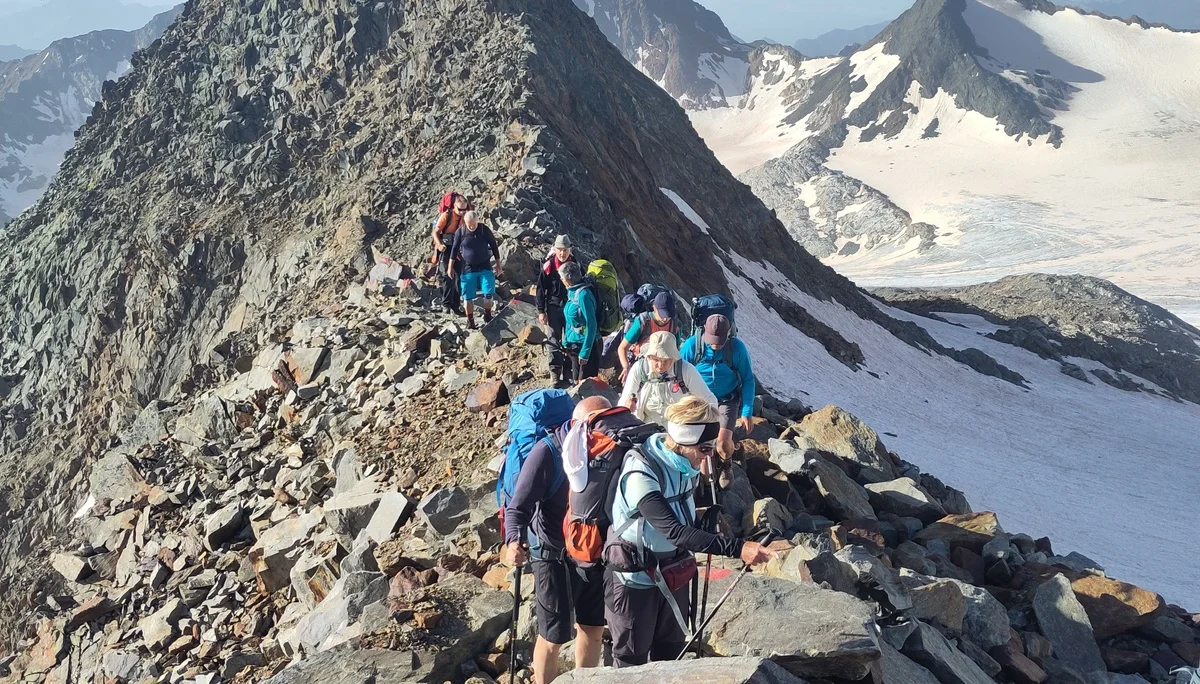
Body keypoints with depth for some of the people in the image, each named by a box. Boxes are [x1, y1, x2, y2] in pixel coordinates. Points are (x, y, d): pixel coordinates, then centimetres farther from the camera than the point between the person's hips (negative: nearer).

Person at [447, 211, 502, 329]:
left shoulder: (485, 230, -7)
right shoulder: (460, 233, -8)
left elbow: (494, 246, 3)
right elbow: (454, 249, 2)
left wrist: (498, 264, 5)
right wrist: (450, 267, 4)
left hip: (485, 267, 0)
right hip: (468, 269, 0)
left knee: (488, 293, -7)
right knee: (468, 296, 3)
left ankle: (487, 316, 16)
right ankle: (470, 321, 17)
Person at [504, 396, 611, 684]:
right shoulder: (547, 453, -21)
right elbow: (518, 506, -23)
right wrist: (514, 540, -40)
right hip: (556, 558, -5)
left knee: (593, 629, 20)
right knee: (552, 637, 7)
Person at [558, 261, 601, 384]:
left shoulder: (583, 295, -22)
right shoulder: (572, 292, 5)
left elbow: (591, 325, -22)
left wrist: (585, 352, -21)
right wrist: (566, 342, 14)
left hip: (586, 345, -9)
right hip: (574, 345, 9)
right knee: (576, 381, 17)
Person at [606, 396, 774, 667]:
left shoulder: (686, 462, -9)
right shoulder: (641, 475, -33)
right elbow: (674, 530, -40)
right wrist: (736, 548, -45)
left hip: (673, 570, 7)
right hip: (636, 576, -7)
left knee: (671, 646, 23)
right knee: (632, 657, 13)